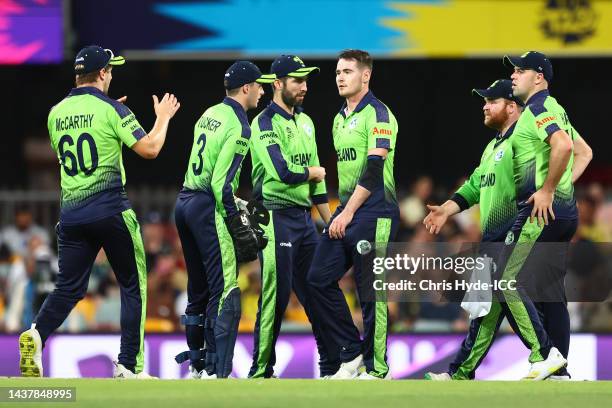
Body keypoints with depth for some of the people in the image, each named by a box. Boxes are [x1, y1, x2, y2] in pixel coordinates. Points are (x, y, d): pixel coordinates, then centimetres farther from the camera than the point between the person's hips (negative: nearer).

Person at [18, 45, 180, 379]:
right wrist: (163, 117, 8)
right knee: (133, 285, 7)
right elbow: (149, 149, -10)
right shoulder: (112, 109, -7)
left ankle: (37, 333, -22)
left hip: (70, 211, 5)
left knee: (69, 287, 7)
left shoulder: (57, 113, 9)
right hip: (110, 210, -5)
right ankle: (129, 366, 3)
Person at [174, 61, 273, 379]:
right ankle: (217, 372, -18)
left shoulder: (210, 114, 15)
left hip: (184, 203, 9)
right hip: (207, 208, -9)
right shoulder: (239, 126, -11)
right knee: (225, 293, -10)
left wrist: (235, 205, 19)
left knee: (199, 290, 17)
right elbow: (222, 182, -18)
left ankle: (196, 364, 24)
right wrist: (237, 224, -15)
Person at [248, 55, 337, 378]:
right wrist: (313, 172, -2)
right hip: (276, 217, -8)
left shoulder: (305, 122, 16)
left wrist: (329, 221, 17)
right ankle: (260, 372, -2)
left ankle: (331, 366, 17)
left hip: (304, 217, 8)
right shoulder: (265, 124, -10)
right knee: (276, 296, -8)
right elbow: (283, 172, -21)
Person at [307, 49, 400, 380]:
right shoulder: (339, 119, 19)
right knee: (319, 279, 2)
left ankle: (377, 370, 1)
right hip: (346, 213, 9)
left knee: (370, 293, -6)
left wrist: (348, 214, -17)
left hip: (373, 213, -9)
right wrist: (341, 212, 18)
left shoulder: (377, 114, -9)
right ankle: (352, 353, 10)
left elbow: (374, 172, -16)